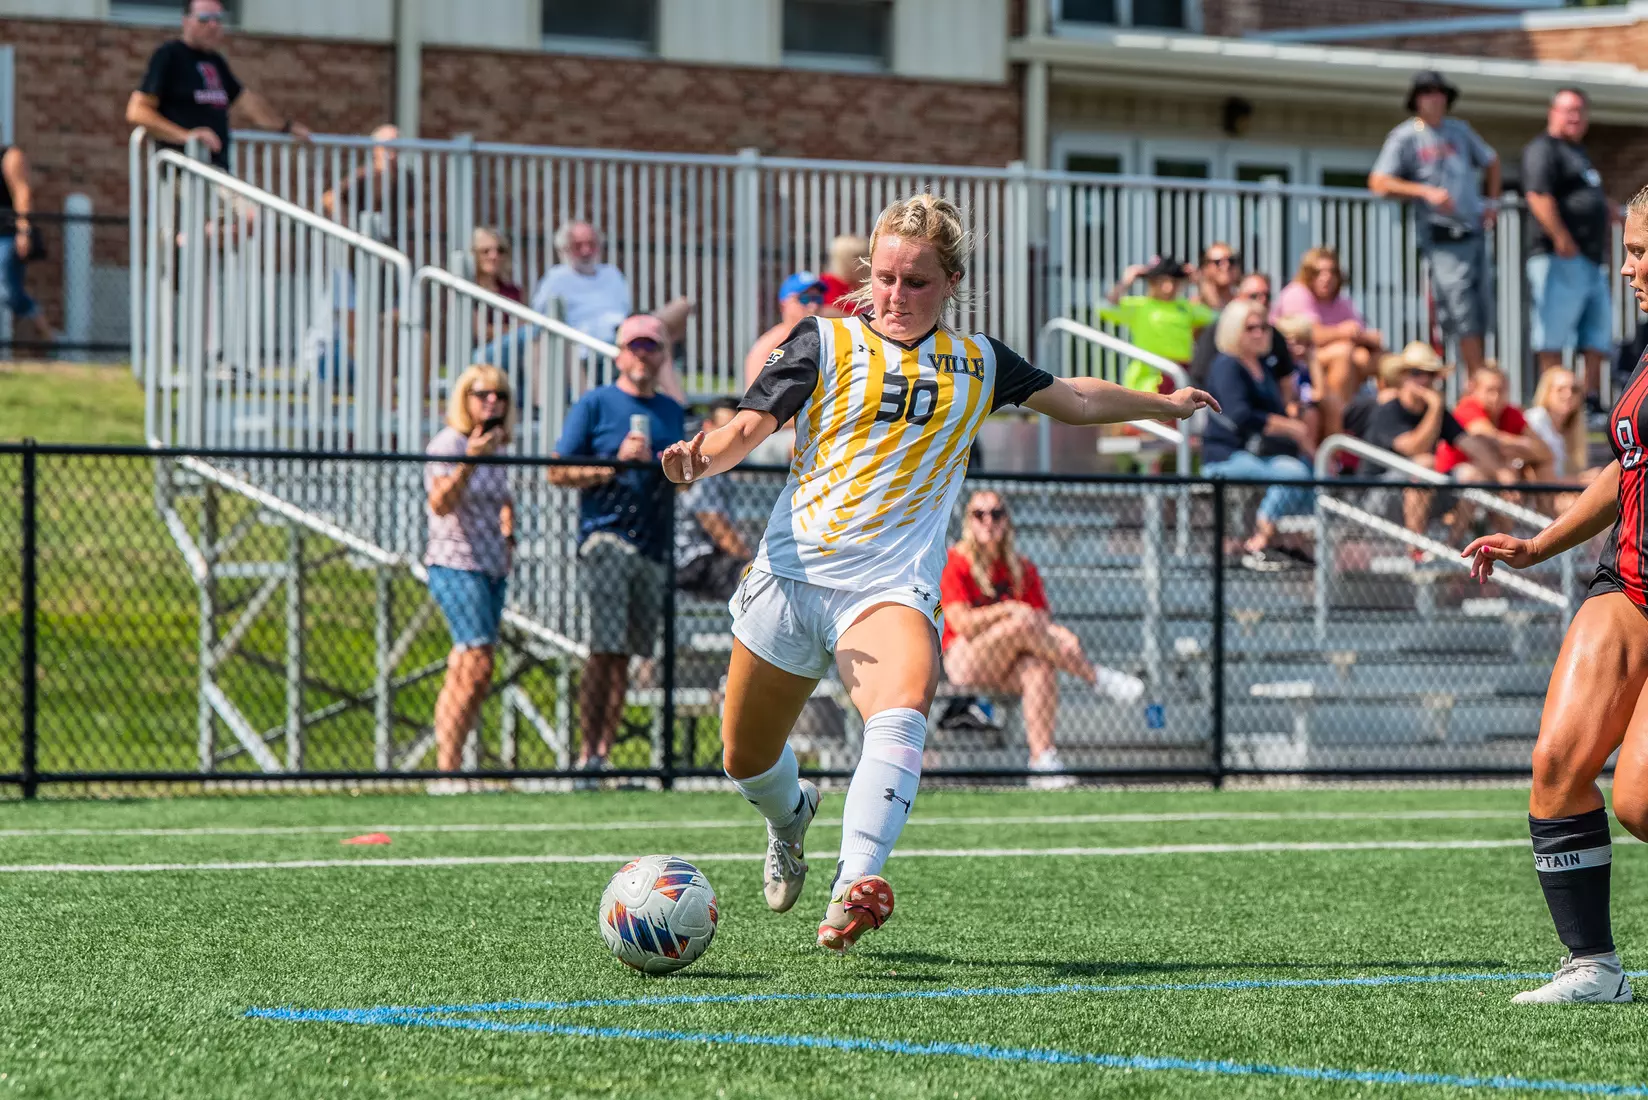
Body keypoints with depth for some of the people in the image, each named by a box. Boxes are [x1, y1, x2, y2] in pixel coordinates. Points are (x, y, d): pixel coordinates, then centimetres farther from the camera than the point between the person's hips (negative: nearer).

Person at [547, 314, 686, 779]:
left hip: (654, 546, 6)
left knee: (626, 653, 5)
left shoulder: (672, 412, 18)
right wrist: (615, 465, -14)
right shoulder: (594, 404, 2)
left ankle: (605, 752, 9)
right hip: (606, 539, -6)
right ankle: (588, 753, -13)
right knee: (605, 649, -14)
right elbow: (558, 472, -2)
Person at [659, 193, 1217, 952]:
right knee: (746, 760, 12)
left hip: (891, 588, 0)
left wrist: (1162, 405, 40)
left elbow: (1072, 398, 31)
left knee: (901, 716, -32)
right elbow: (749, 428, -4)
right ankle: (791, 817, 49)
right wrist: (700, 457, -26)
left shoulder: (977, 363, 14)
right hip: (791, 574, 0)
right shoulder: (826, 342, 5)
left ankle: (854, 891, -45)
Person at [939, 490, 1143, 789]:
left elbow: (1043, 619, 5)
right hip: (963, 660, -4)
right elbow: (963, 624, -12)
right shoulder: (954, 564, -1)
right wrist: (1009, 610, -18)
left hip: (1008, 669, 4)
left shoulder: (1022, 569, 12)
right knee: (1023, 624, -31)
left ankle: (1042, 759, -45)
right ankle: (1098, 677, -19)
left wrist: (1061, 635, -18)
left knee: (1041, 666, -33)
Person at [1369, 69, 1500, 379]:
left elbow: (1491, 161, 32)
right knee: (1463, 312, -12)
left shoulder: (1459, 130, 16)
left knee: (1482, 312, 6)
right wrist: (1426, 192, -16)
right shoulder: (1405, 137, -1)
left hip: (1474, 229, 6)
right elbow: (1378, 183, -8)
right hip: (1443, 236, -6)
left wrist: (1492, 201, 18)